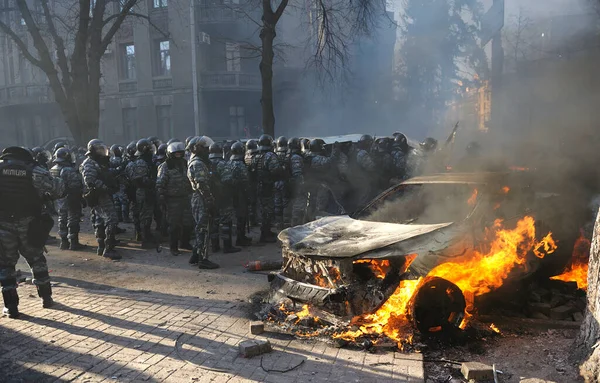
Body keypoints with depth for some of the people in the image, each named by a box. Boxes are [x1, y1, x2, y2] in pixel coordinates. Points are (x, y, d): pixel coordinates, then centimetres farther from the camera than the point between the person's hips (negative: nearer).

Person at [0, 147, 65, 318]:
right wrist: (45, 196, 15)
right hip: (28, 224, 0)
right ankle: (46, 297, 24)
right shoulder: (34, 171, -3)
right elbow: (59, 188, -1)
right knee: (36, 259, 17)